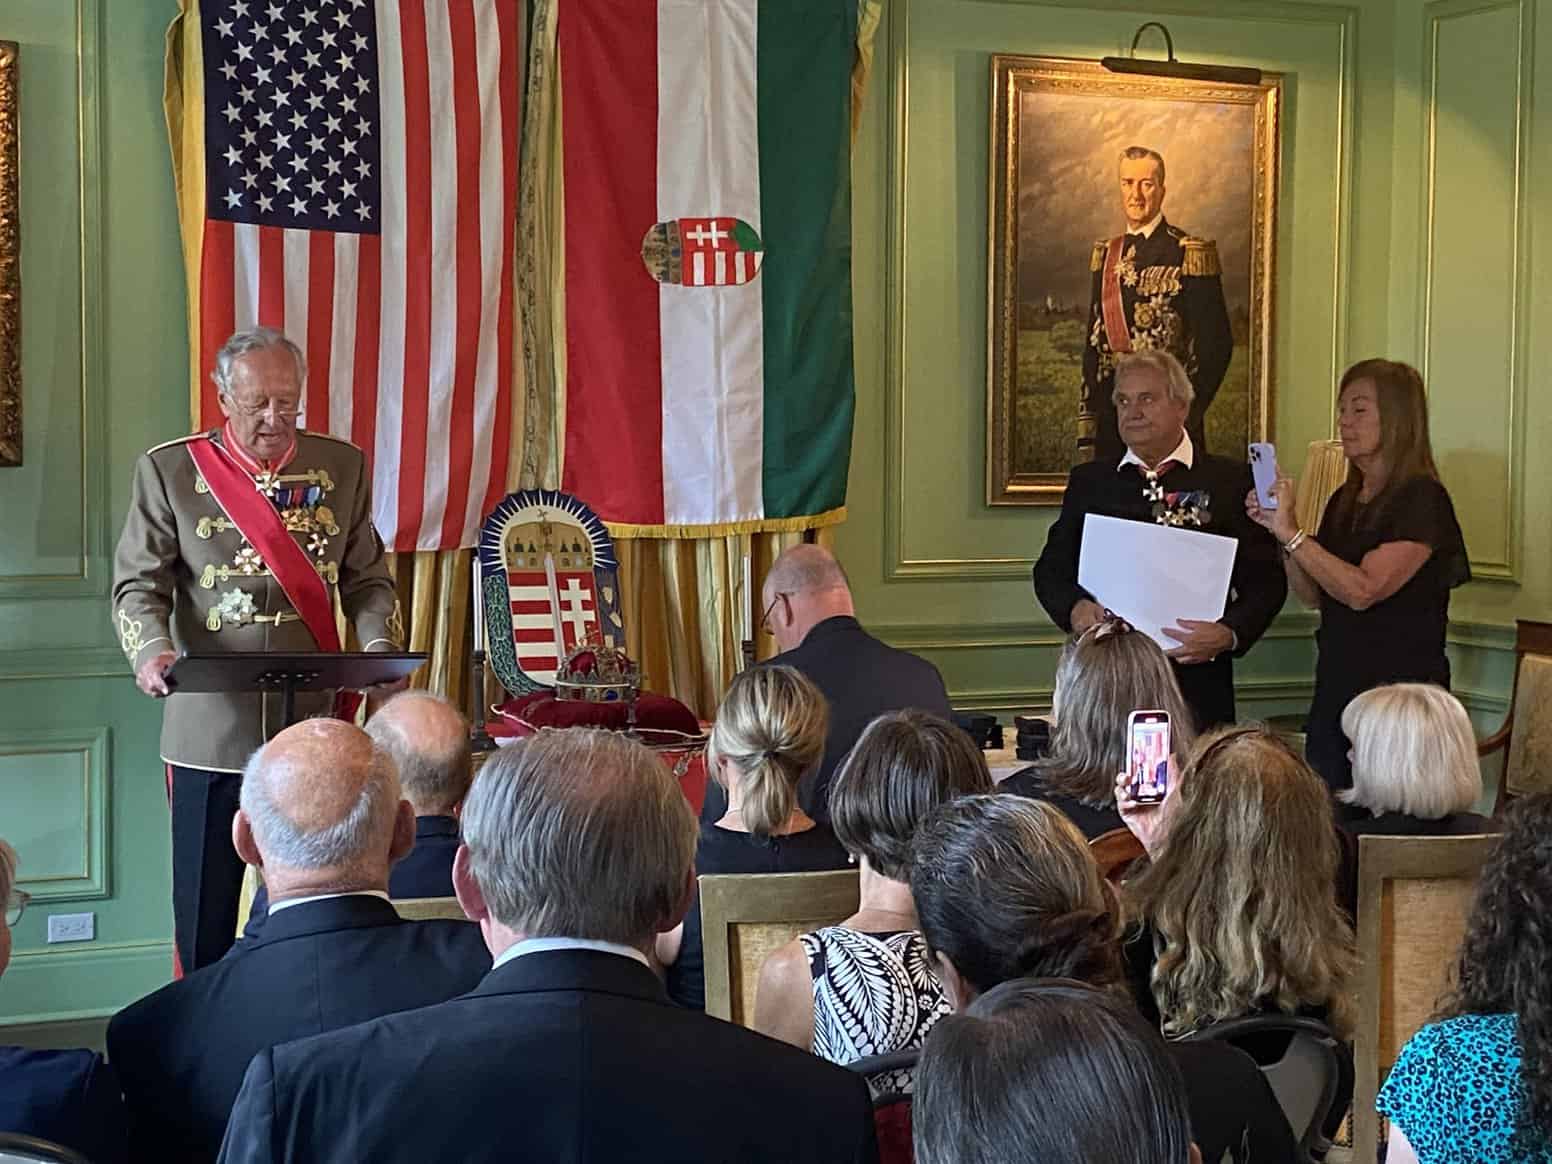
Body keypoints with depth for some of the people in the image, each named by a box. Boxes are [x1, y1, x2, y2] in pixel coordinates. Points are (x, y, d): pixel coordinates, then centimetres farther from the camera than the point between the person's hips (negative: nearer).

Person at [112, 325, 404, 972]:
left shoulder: (342, 466, 8)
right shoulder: (170, 468, 2)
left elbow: (366, 580, 13)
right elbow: (139, 586, 2)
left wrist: (379, 642, -7)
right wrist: (152, 650, -18)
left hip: (313, 722, 1)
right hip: (211, 727, -1)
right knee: (206, 915, 4)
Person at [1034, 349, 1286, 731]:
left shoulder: (1232, 482, 4)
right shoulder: (1088, 481, 12)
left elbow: (1265, 582, 1)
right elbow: (1051, 569, 14)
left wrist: (1229, 634, -16)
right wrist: (1075, 607, -7)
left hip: (1197, 688, -2)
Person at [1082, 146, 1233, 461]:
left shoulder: (1188, 253, -4)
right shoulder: (1106, 254, 14)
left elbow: (1216, 342, -7)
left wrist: (1189, 410, -12)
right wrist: (1087, 416, 12)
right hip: (1111, 416, 5)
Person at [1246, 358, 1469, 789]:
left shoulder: (1422, 498, -11)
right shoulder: (1344, 500, 13)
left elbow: (1363, 590, -20)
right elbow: (1312, 595, 13)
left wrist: (1291, 532, -18)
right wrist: (1279, 528, 0)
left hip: (1400, 686, -7)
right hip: (1337, 686, 7)